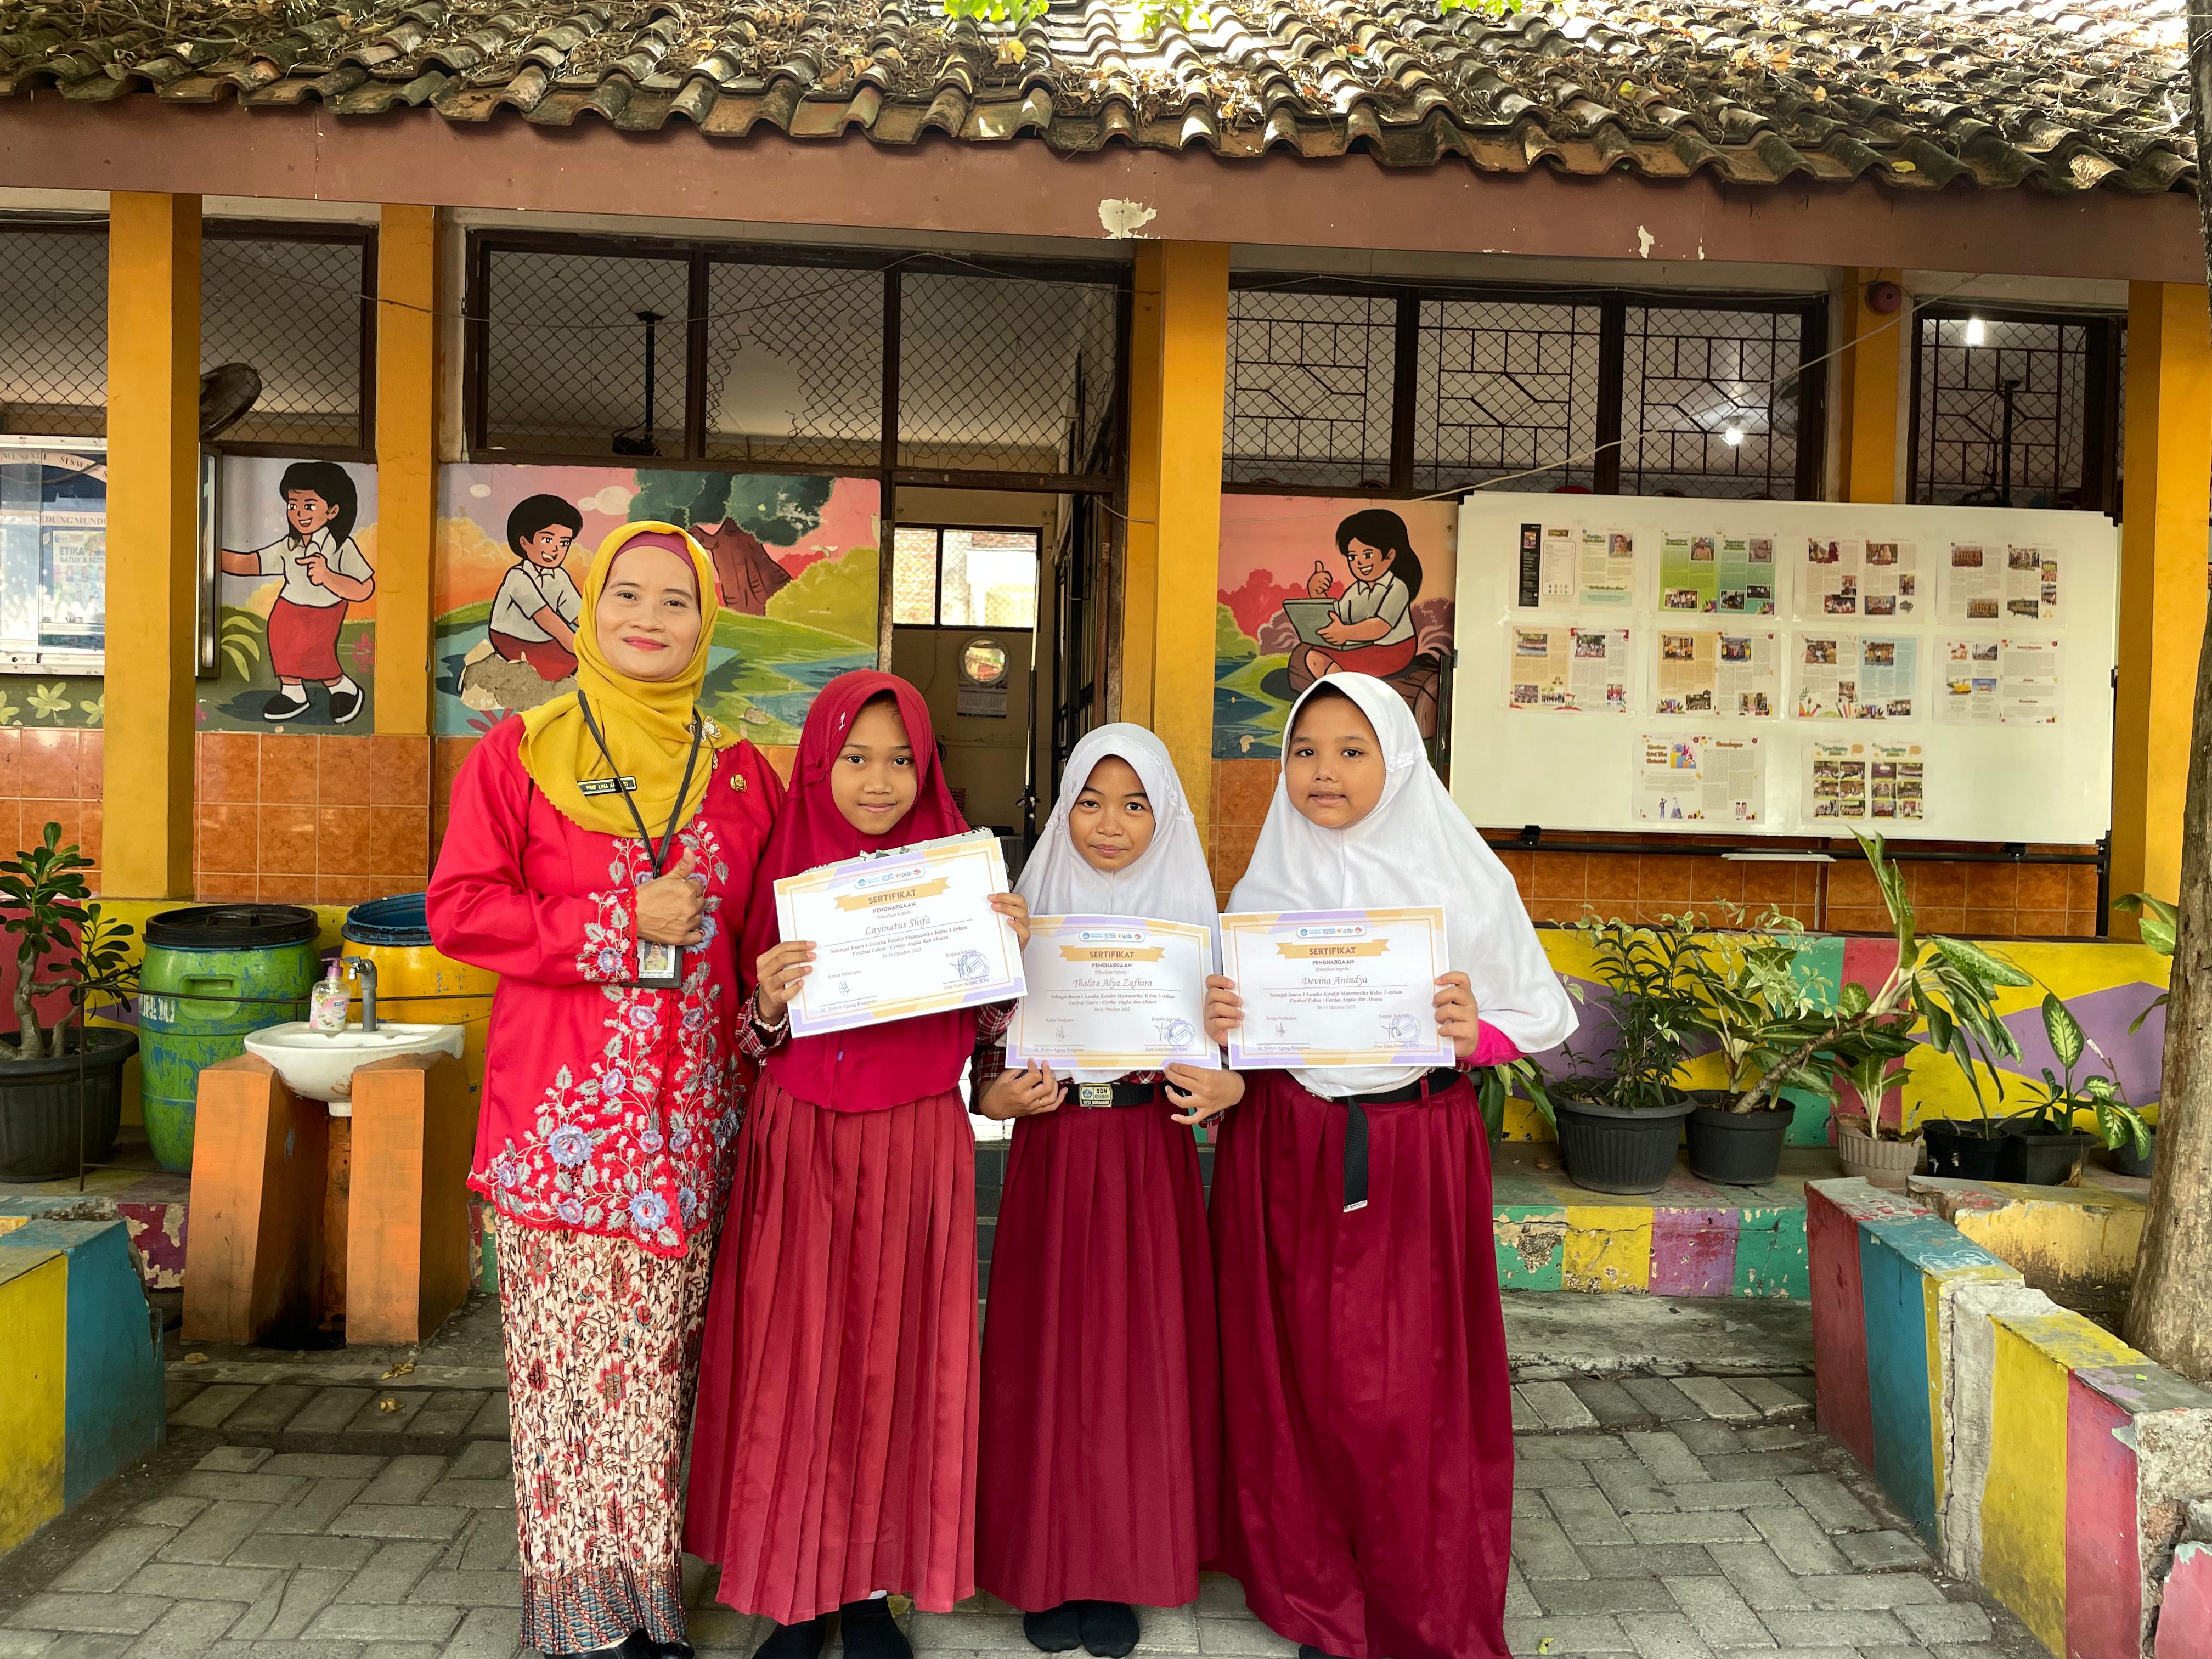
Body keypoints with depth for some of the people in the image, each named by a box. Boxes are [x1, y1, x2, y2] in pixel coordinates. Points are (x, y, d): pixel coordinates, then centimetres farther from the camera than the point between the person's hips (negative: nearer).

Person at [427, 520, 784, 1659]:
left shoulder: (740, 774, 11)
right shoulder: (520, 753, 2)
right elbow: (460, 909, -4)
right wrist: (623, 926, -12)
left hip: (689, 1109, 3)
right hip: (562, 1104, -2)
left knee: (659, 1351, 8)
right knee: (567, 1352, 1)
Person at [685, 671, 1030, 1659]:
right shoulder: (784, 870, -1)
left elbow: (986, 1030, 6)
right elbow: (752, 1047, 4)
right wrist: (769, 1003, -17)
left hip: (916, 1151, 0)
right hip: (800, 1151, 0)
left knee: (895, 1359, 7)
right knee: (793, 1358, 6)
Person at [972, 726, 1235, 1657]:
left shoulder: (1192, 919, 1)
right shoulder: (1029, 916, 1)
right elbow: (988, 1058, 2)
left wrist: (1225, 1090, -17)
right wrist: (1005, 1098, -18)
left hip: (1151, 1161, 0)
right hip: (1051, 1158, 0)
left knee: (1141, 1353, 5)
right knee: (1048, 1355, 5)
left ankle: (1124, 1567, 22)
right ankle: (1049, 1566, 23)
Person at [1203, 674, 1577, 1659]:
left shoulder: (1462, 880, -2)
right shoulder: (1264, 885, 5)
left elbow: (1540, 1016, 1)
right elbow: (1237, 1028, 11)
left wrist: (1474, 1035, -19)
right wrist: (1217, 1025, -12)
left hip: (1419, 1156, -2)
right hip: (1287, 1158, 2)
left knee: (1415, 1388, 0)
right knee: (1299, 1376, 7)